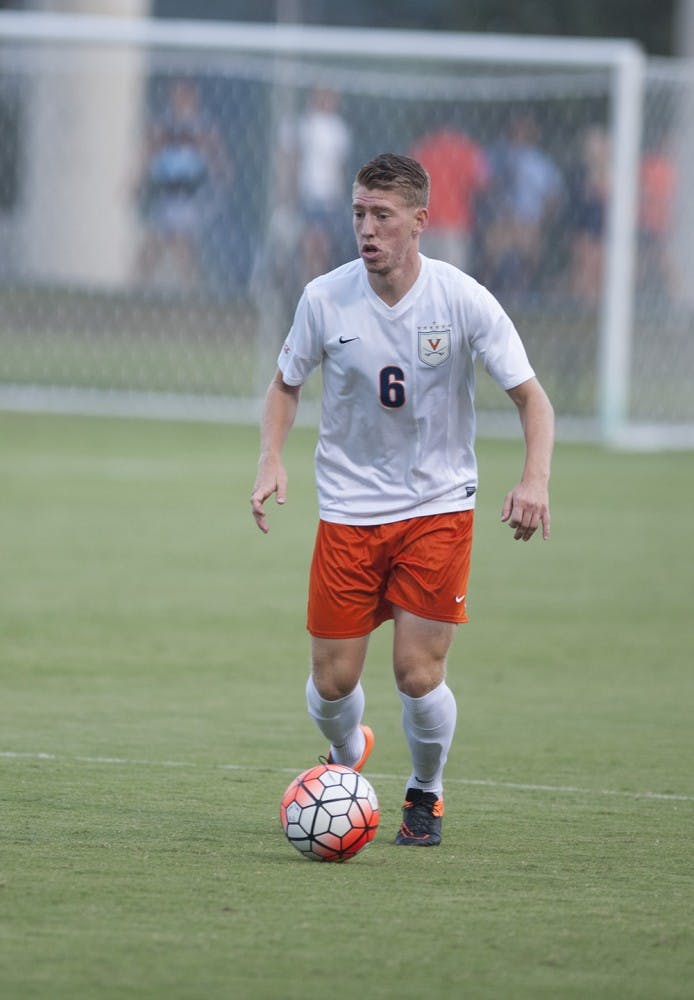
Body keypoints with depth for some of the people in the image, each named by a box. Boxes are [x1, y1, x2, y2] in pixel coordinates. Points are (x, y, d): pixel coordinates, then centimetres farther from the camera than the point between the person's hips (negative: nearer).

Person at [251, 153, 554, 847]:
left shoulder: (463, 300, -12)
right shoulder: (325, 300, -7)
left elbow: (531, 398, -8)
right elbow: (285, 385, 10)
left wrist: (534, 480, -26)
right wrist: (271, 460, -8)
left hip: (438, 508, -2)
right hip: (348, 509, 2)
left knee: (418, 675, -10)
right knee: (332, 683, -1)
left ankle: (426, 793, 19)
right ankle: (347, 761, 34)